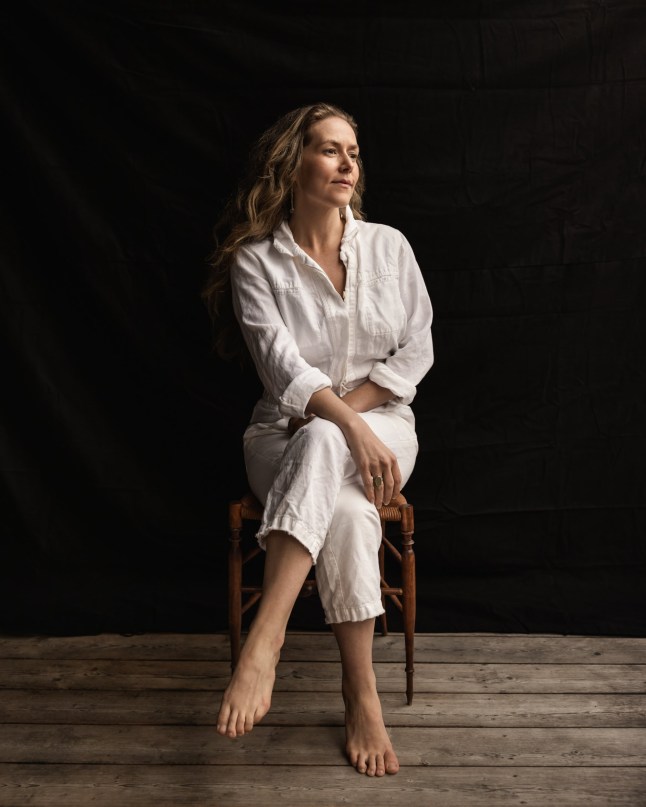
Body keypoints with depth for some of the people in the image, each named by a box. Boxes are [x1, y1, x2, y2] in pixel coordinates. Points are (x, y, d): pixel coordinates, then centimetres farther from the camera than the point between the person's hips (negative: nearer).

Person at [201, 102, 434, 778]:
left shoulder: (388, 246, 4)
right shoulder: (254, 260, -3)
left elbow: (416, 349, 0)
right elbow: (283, 365, -16)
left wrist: (338, 416, -12)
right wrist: (354, 430, -32)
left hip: (380, 424, 1)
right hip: (287, 437, 0)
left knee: (321, 444, -36)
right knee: (347, 512, -35)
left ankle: (263, 641, -37)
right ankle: (361, 696, -28)